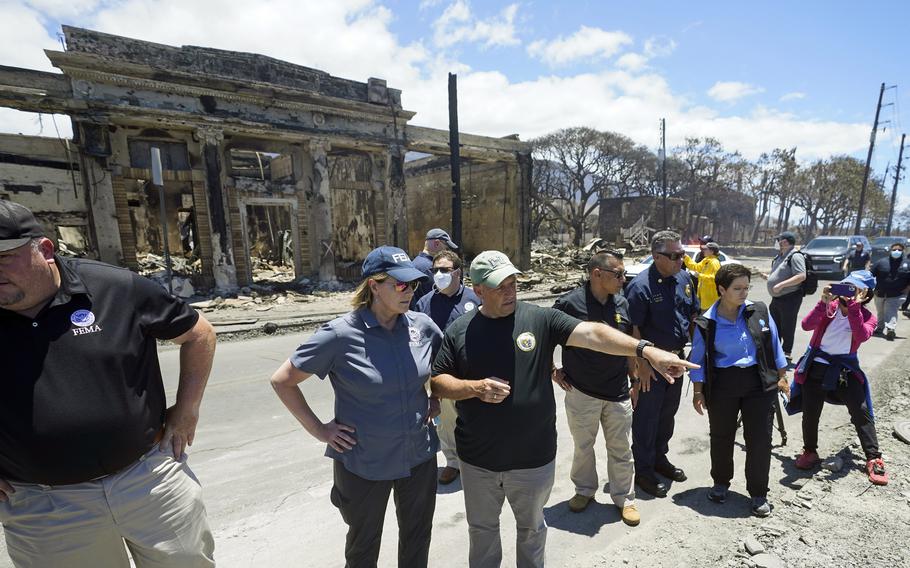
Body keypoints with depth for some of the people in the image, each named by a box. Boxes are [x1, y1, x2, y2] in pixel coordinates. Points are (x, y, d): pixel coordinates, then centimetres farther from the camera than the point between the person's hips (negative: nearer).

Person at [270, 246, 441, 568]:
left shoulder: (423, 326, -8)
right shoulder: (340, 335, -20)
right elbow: (282, 381, -9)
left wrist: (437, 401, 2)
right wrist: (318, 429, -10)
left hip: (420, 457, 4)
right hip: (363, 463, -3)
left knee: (417, 540, 24)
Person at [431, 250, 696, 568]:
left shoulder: (540, 319, -10)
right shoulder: (458, 331, -7)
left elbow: (592, 333, -20)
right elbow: (438, 382, -4)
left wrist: (646, 350, -32)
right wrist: (475, 388, -21)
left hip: (533, 458, 0)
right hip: (478, 459, 1)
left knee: (531, 527, 26)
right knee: (482, 529, 24)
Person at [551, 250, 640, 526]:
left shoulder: (622, 303, 0)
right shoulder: (570, 303, -16)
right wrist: (553, 371, -4)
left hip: (618, 392, 3)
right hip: (581, 392, -3)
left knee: (621, 449, 15)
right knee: (583, 446, 16)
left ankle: (624, 498, 36)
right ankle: (585, 490, 39)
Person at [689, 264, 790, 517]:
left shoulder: (759, 311, -3)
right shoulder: (707, 322, -9)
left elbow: (774, 345, 8)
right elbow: (698, 359, -2)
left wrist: (782, 377, 10)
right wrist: (698, 391, -2)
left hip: (758, 382, 2)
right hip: (722, 385, -1)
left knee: (759, 437, 6)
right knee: (721, 436, 13)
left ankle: (759, 494, 24)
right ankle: (721, 482, 36)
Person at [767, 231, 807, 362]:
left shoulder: (795, 256, -15)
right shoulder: (780, 256, 12)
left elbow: (802, 276, -25)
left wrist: (781, 285, -28)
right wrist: (767, 276, 12)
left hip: (790, 298, -9)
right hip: (776, 298, 9)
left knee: (787, 327, 1)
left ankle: (787, 352, 13)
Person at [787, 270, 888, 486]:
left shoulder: (867, 316, -4)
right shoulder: (829, 306, -5)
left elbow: (862, 336, -26)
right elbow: (806, 325, -21)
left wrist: (854, 306, -28)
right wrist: (823, 303, -28)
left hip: (845, 369, 0)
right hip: (816, 365, 0)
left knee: (862, 412, -3)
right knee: (811, 413, 7)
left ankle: (873, 459, 15)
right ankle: (810, 452, 25)